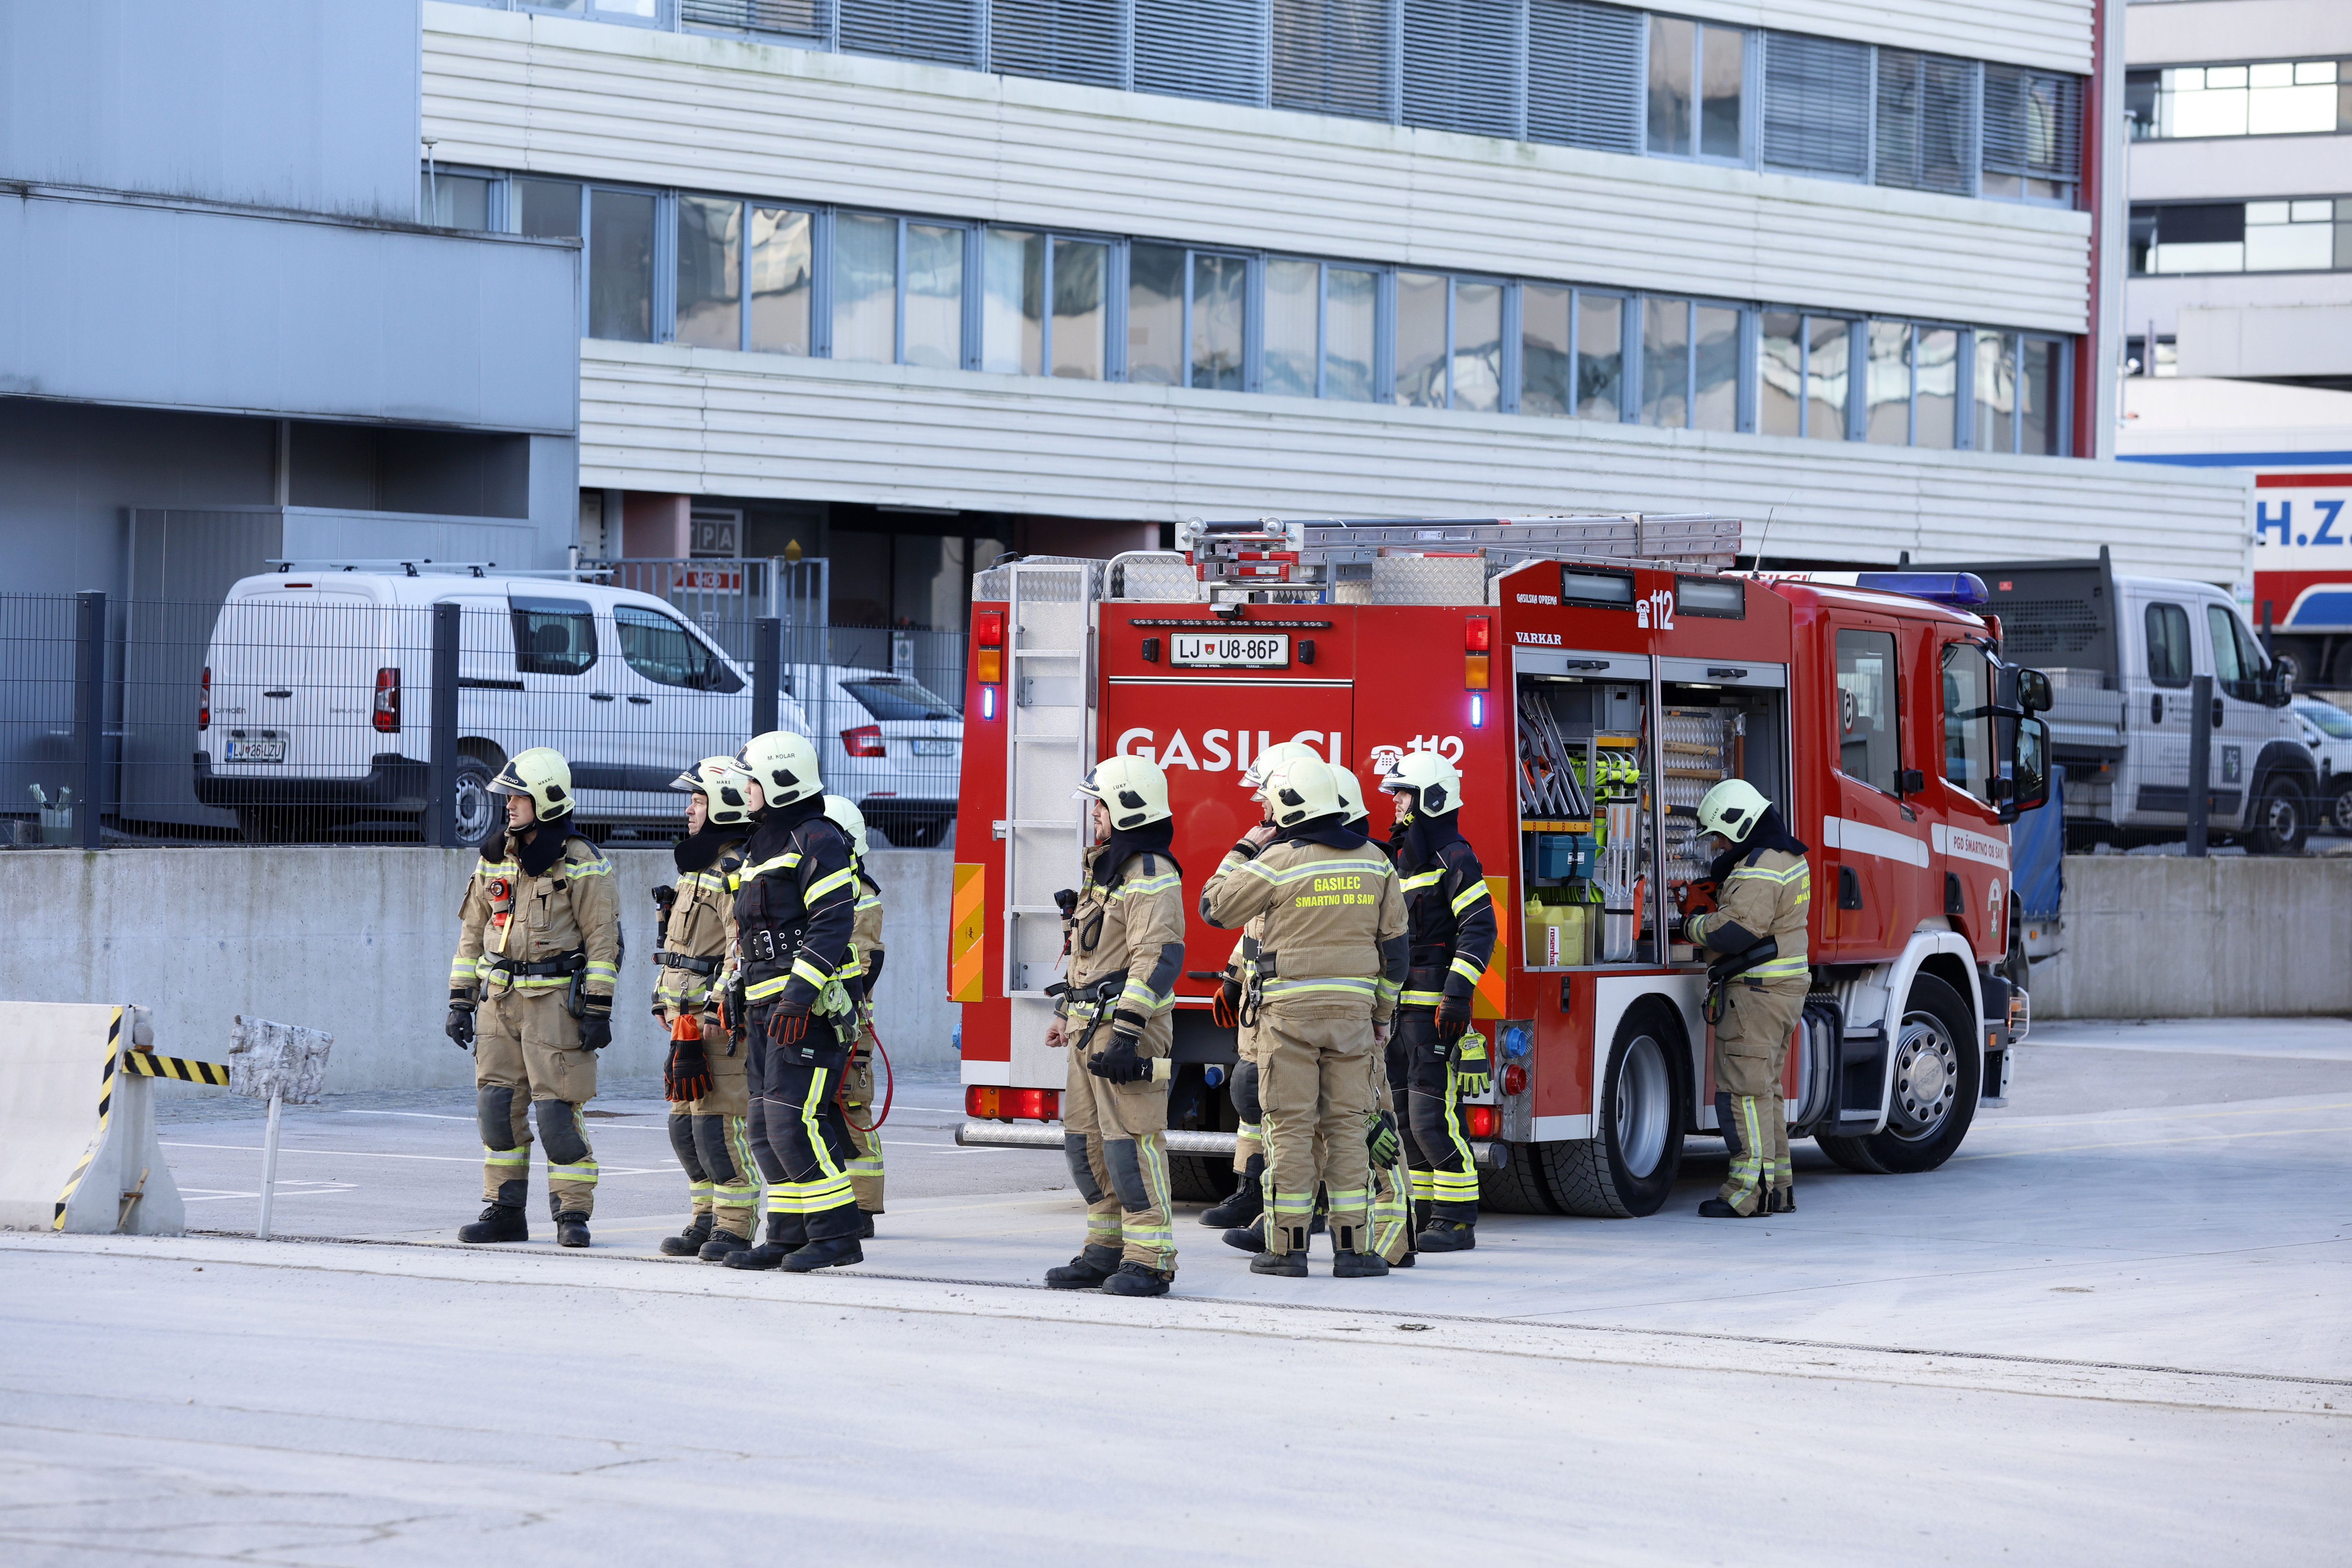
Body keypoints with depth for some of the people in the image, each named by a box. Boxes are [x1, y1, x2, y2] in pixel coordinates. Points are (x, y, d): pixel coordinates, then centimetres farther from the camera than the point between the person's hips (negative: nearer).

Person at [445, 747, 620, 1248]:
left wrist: (598, 1010, -11)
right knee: (498, 1107, 4)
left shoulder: (581, 865, -5)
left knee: (557, 1111, -7)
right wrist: (460, 1001, 12)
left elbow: (604, 939, -7)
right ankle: (504, 1212, 12)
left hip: (555, 1002, -6)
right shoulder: (495, 859, 12)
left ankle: (573, 1214, 2)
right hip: (500, 1000, 6)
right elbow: (473, 932, 17)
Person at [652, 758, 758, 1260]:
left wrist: (716, 1010, -23)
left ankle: (735, 1228, -7)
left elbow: (744, 950, -21)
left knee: (719, 1124, -10)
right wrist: (667, 1002, 22)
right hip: (690, 1021, 10)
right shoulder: (699, 868, 19)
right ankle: (708, 1220, 18)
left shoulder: (738, 872, -13)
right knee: (686, 1124, 11)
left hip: (722, 1023, -10)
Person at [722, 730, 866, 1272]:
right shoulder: (762, 846, 21)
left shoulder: (817, 842, -10)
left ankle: (837, 1234, -12)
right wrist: (737, 988, 23)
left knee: (796, 1119, -15)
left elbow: (833, 923, -19)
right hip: (768, 1005, 10)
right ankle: (789, 1236, 12)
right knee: (768, 1125, 8)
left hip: (809, 1005, -10)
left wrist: (802, 988, -25)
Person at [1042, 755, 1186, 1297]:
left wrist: (1126, 1032, -26)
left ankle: (1149, 1262, -9)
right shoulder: (1104, 870, 18)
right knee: (1086, 1140, 12)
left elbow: (1156, 958, -22)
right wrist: (1066, 1012, 27)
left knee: (1131, 1140, -11)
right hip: (1091, 1029, 10)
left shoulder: (1151, 877, -14)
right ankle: (1107, 1250, 19)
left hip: (1128, 1028, -10)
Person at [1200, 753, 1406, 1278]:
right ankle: (1352, 1247, 4)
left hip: (1289, 1012, -4)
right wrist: (1383, 1012, 17)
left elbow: (1215, 907, 1)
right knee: (1346, 1126, 6)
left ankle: (1288, 1247, 1)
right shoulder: (1374, 862, 6)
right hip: (1352, 1012, 4)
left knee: (1290, 1128, 0)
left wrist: (1245, 850, 12)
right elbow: (1393, 944, 9)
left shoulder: (1277, 862, -9)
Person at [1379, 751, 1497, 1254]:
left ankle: (1458, 1221, -7)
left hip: (1435, 1010, -9)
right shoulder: (1403, 860, 18)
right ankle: (1426, 1214, 15)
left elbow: (1479, 929, -16)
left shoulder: (1454, 860, -9)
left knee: (1432, 1116, -11)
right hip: (1398, 1009, 9)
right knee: (1405, 1114, 10)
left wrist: (1458, 994, -23)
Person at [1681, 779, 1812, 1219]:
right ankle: (1778, 1186, 18)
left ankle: (1748, 1190, -12)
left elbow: (1735, 930, -24)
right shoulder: (1789, 858, 16)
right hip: (1785, 988, 11)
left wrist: (1692, 927, -8)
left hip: (1755, 992, -11)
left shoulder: (1758, 870, -18)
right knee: (1765, 1089, 15)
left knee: (1744, 1088, -9)